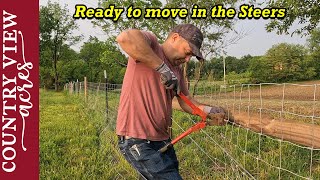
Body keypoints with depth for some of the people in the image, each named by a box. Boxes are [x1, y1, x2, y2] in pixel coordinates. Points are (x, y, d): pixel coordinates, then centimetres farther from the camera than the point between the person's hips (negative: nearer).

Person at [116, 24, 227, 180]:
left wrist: (208, 110, -2)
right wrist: (163, 68, -26)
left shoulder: (177, 70, 16)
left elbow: (186, 101, 16)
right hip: (137, 140, -8)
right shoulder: (151, 43, -7)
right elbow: (125, 38, -29)